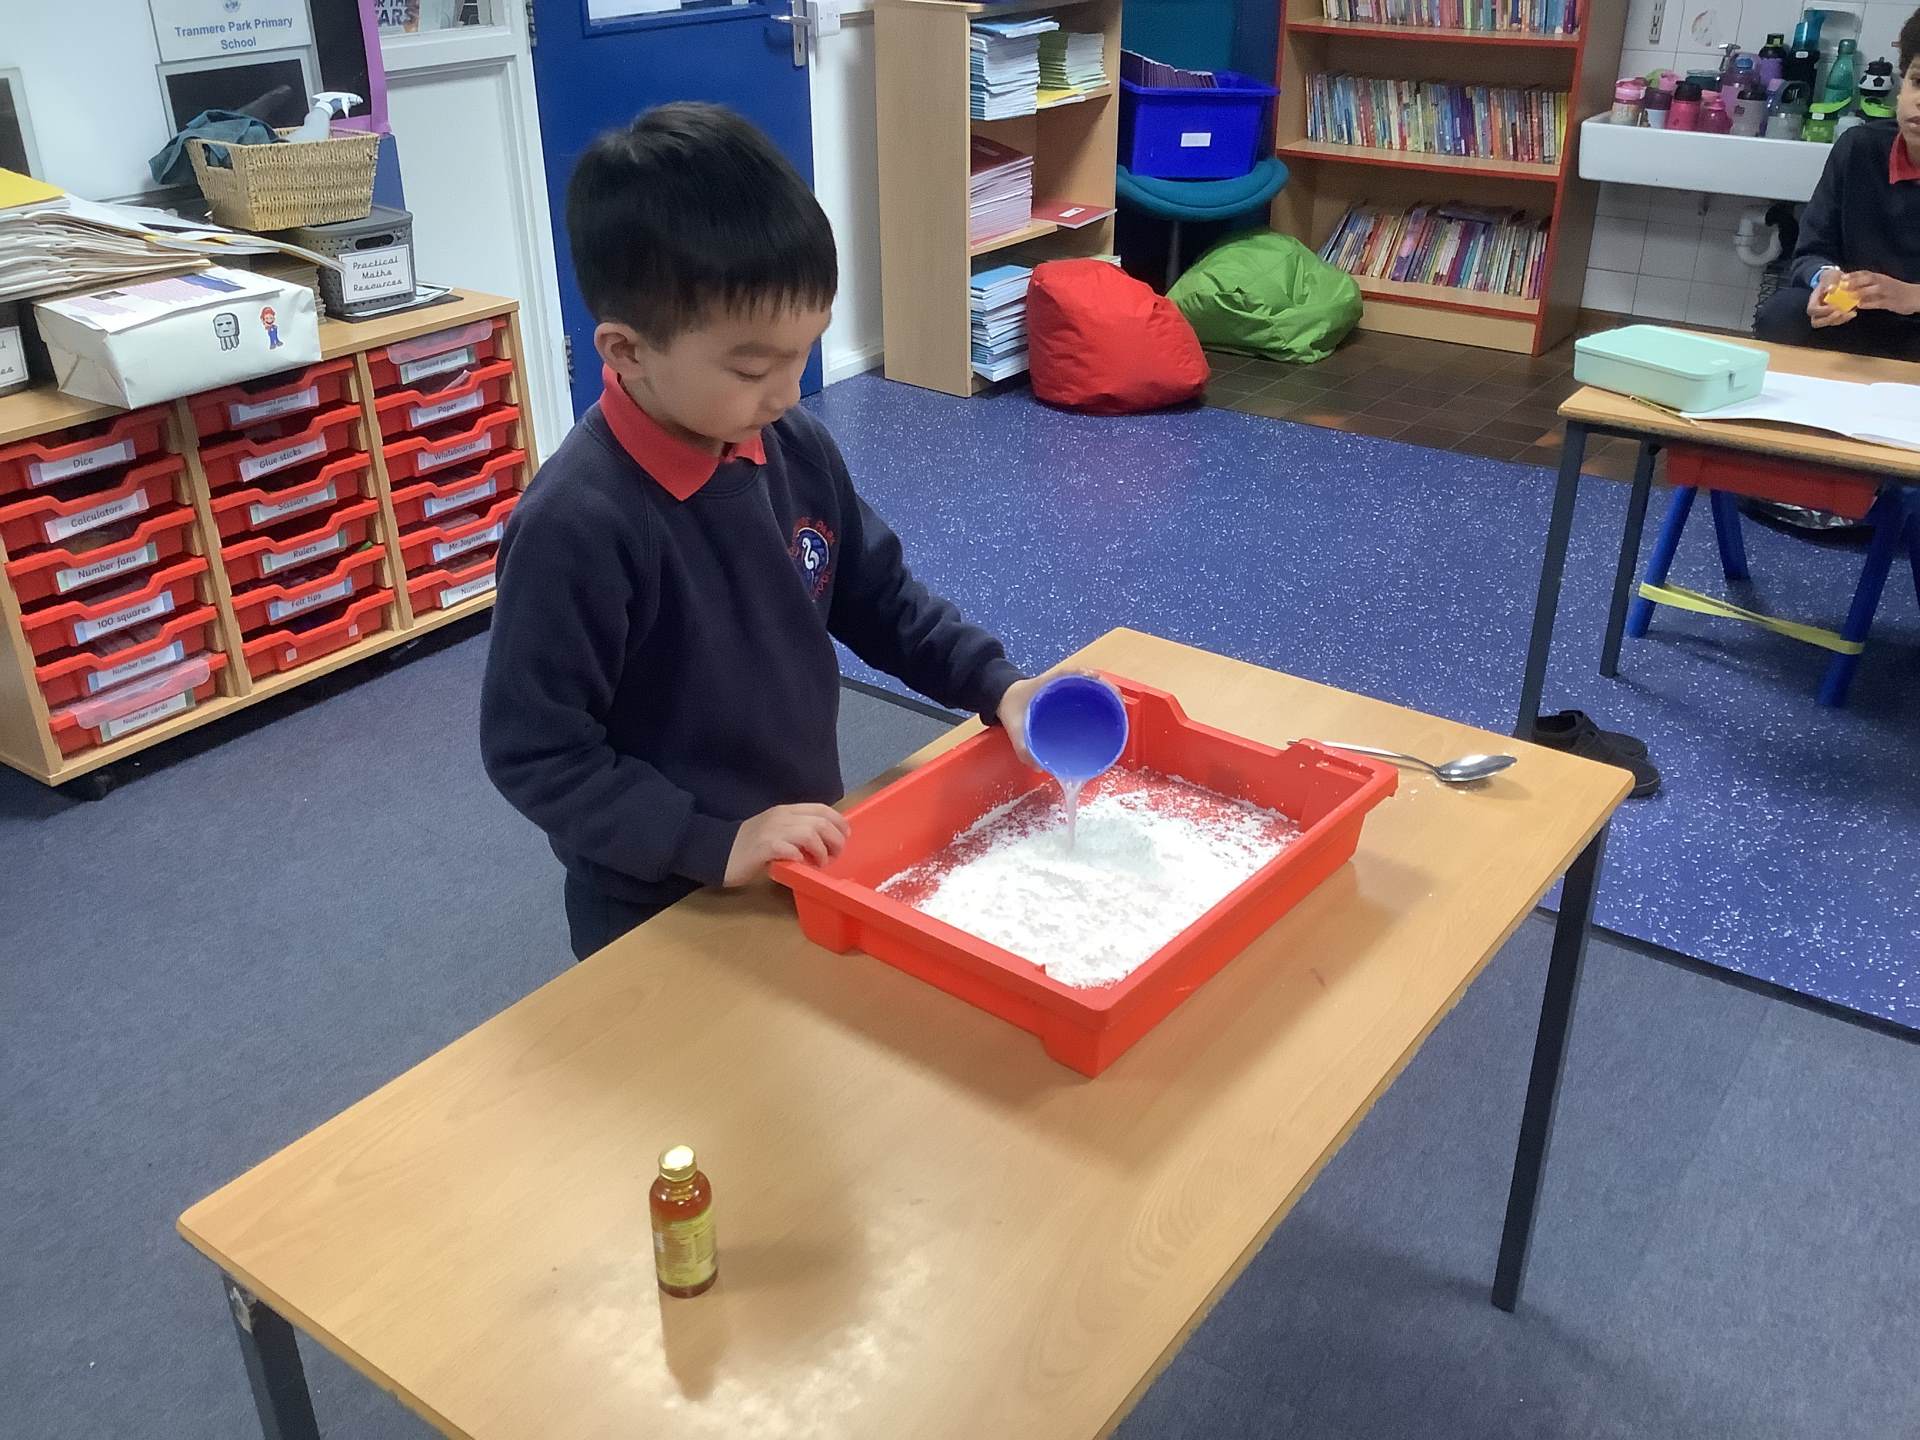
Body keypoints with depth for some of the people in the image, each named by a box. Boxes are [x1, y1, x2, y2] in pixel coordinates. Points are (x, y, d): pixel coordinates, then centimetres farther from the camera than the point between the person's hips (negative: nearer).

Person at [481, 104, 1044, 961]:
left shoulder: (795, 448, -7)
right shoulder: (577, 523, -28)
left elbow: (876, 595, 7)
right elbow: (532, 752, -23)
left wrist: (994, 685, -6)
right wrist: (714, 846, -26)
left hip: (808, 863, 6)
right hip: (660, 916, -6)